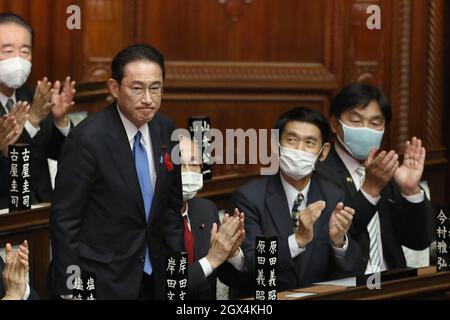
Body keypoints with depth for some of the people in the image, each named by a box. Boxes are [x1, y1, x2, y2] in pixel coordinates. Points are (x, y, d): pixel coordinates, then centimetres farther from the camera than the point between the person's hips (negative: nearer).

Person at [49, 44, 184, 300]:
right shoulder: (87, 139, -18)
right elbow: (64, 221, -15)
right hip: (102, 279, -6)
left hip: (152, 277, 6)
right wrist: (68, 291, -14)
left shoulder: (166, 130, 0)